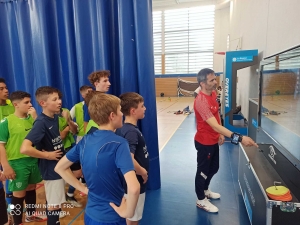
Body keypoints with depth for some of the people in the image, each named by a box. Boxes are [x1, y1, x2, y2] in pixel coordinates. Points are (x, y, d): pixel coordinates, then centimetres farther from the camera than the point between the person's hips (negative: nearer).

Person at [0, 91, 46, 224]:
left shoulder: (32, 118, 3)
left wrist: (35, 117, -11)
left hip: (33, 160, 5)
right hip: (17, 163, -5)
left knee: (31, 189, 20)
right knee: (19, 194, 6)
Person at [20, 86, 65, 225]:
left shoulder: (55, 117, 1)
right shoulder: (41, 123, -24)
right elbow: (24, 148, -32)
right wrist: (47, 155, -22)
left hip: (60, 165, 8)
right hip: (51, 168, -8)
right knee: (54, 205, 8)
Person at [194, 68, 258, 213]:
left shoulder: (213, 94, 0)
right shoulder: (201, 101, -30)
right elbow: (215, 126, -37)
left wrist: (220, 134, 7)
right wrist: (239, 138, -41)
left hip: (214, 140, 9)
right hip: (204, 142, -9)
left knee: (213, 168, 24)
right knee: (203, 170, 10)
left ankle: (205, 190, 49)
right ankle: (201, 200, 32)